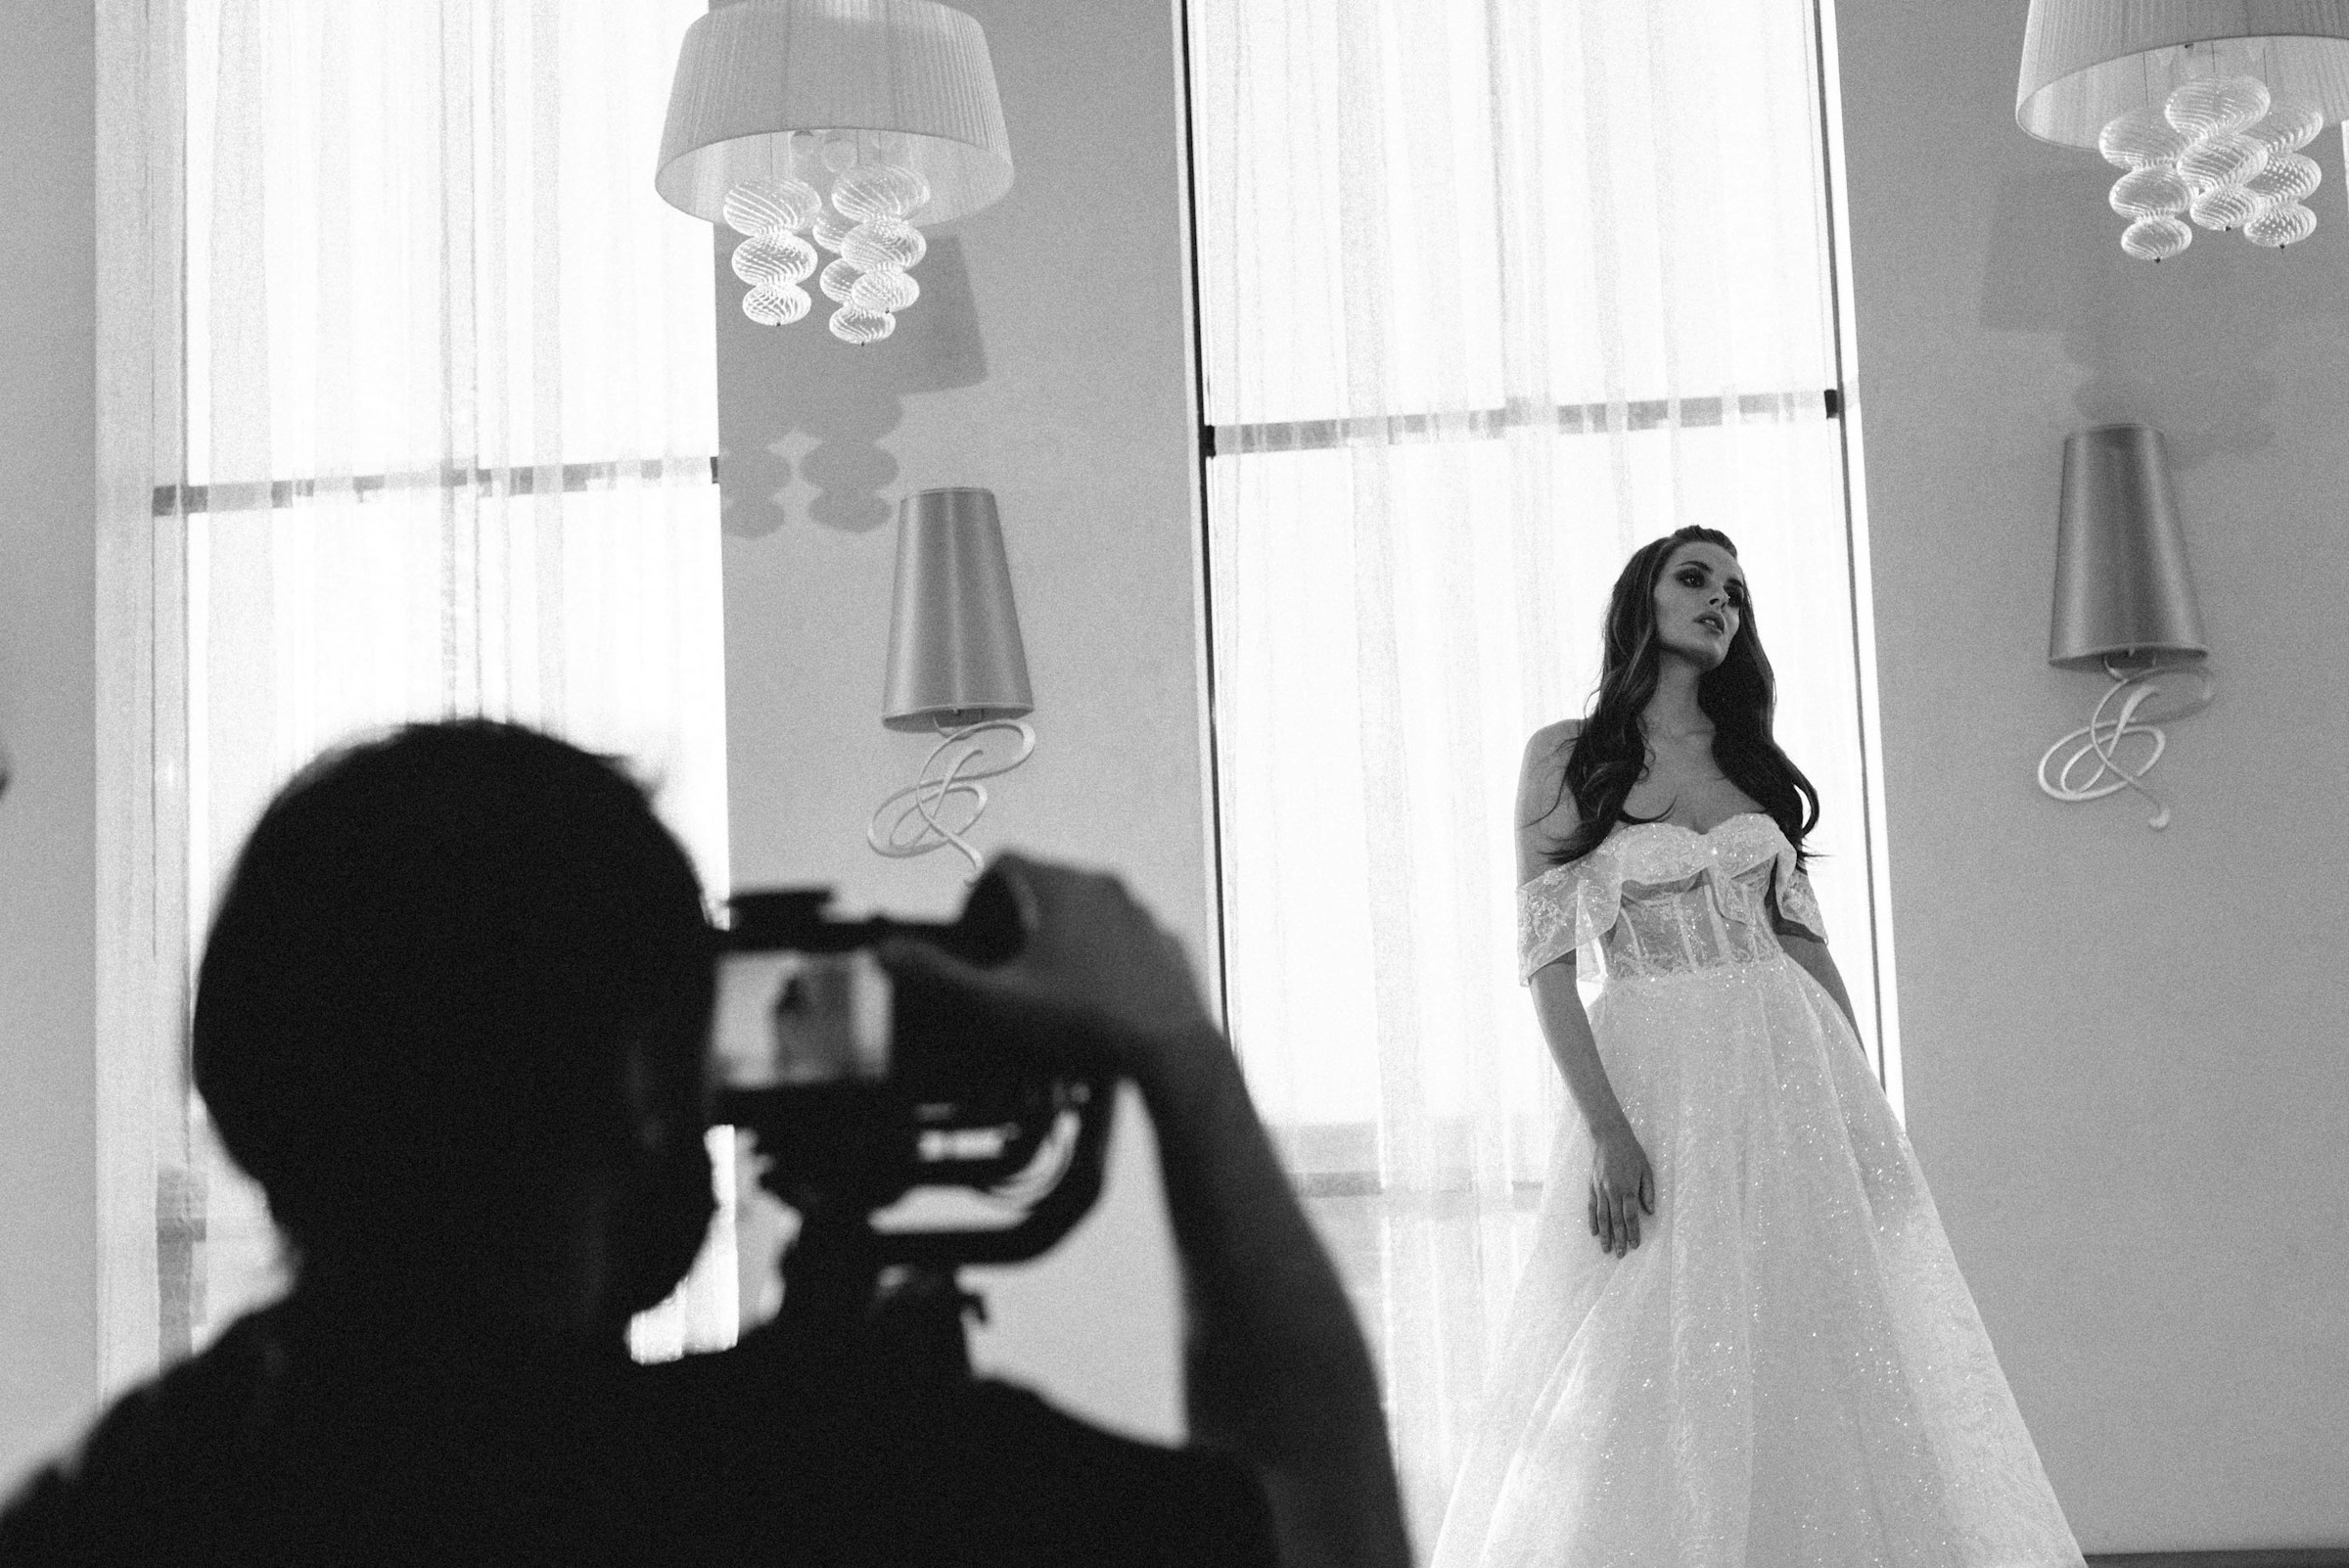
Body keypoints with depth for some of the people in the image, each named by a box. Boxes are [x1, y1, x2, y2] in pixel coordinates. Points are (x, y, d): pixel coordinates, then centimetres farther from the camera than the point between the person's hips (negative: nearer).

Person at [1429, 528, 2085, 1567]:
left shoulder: (1751, 758, 12)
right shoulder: (1565, 758, -1)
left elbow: (1802, 936, 13)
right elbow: (1547, 957, -6)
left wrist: (1863, 1101, 6)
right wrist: (1603, 1125, -15)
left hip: (1790, 1069, 4)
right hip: (1654, 1081, -4)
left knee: (1820, 1357, 4)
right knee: (1661, 1382, -2)